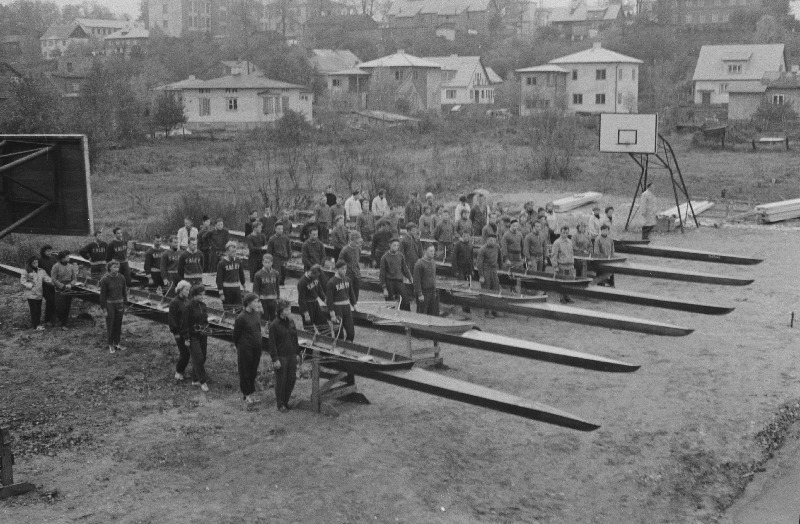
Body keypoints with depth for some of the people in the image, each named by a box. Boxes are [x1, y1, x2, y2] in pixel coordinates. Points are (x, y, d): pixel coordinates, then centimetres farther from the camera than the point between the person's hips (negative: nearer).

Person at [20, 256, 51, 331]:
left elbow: (47, 278, -2)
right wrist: (30, 285, -16)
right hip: (31, 294, -5)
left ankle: (37, 323, 22)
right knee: (34, 310, -3)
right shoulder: (27, 271, -6)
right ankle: (35, 325, 2)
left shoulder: (41, 271, 6)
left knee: (39, 310, 10)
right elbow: (22, 281, -5)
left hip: (39, 294, 5)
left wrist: (53, 282, -18)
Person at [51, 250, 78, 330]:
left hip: (69, 291, 4)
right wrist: (63, 286, -14)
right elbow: (53, 279, -9)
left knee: (67, 309, 5)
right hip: (59, 291, -4)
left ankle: (64, 325, 13)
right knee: (60, 308, -9)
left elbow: (74, 278, 10)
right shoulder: (56, 266, -7)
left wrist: (70, 285, -10)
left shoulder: (71, 266, 7)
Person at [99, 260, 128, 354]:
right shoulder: (105, 280, -11)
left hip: (119, 304, 4)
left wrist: (124, 305, 8)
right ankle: (110, 345, 14)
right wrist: (104, 309, -8)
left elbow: (124, 292, 9)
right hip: (109, 304, -4)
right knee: (110, 325, 2)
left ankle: (117, 344, 22)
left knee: (118, 325, 9)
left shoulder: (121, 278, 0)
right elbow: (102, 295, -7)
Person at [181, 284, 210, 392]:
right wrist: (186, 338, -14)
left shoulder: (203, 305, 7)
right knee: (198, 358, -10)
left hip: (203, 336, 7)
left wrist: (206, 332, 16)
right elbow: (184, 324, -12)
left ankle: (195, 380, 22)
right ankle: (202, 381, -5)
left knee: (202, 358, 10)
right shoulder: (189, 307, -13)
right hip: (193, 337, -7)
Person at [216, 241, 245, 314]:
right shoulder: (222, 263, -9)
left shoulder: (238, 261, 4)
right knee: (227, 309, 3)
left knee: (239, 308, 5)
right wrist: (221, 293, -11)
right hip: (226, 288, -4)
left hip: (237, 287, 4)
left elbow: (241, 274, 16)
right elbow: (219, 278, -8)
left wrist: (243, 285, 20)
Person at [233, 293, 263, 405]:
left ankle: (251, 392, 26)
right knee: (245, 372, 5)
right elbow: (236, 335, -8)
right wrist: (238, 349, 1)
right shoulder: (241, 318, -16)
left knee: (254, 371, 14)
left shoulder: (257, 314, 5)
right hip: (245, 349, -6)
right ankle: (247, 394, 17)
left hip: (257, 348, 6)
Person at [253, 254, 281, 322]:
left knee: (274, 320, 7)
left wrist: (278, 300, 10)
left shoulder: (275, 274, 2)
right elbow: (255, 290, -5)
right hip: (263, 301, -3)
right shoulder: (258, 275, -7)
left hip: (273, 301, 3)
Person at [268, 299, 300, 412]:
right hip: (281, 357, -6)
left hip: (292, 356, 6)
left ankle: (286, 401, 26)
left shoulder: (291, 322, 6)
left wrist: (297, 353, 12)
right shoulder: (274, 325, -12)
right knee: (281, 381, 3)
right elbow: (271, 343, -12)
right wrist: (275, 359, -15)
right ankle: (280, 404, 16)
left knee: (291, 379, 9)